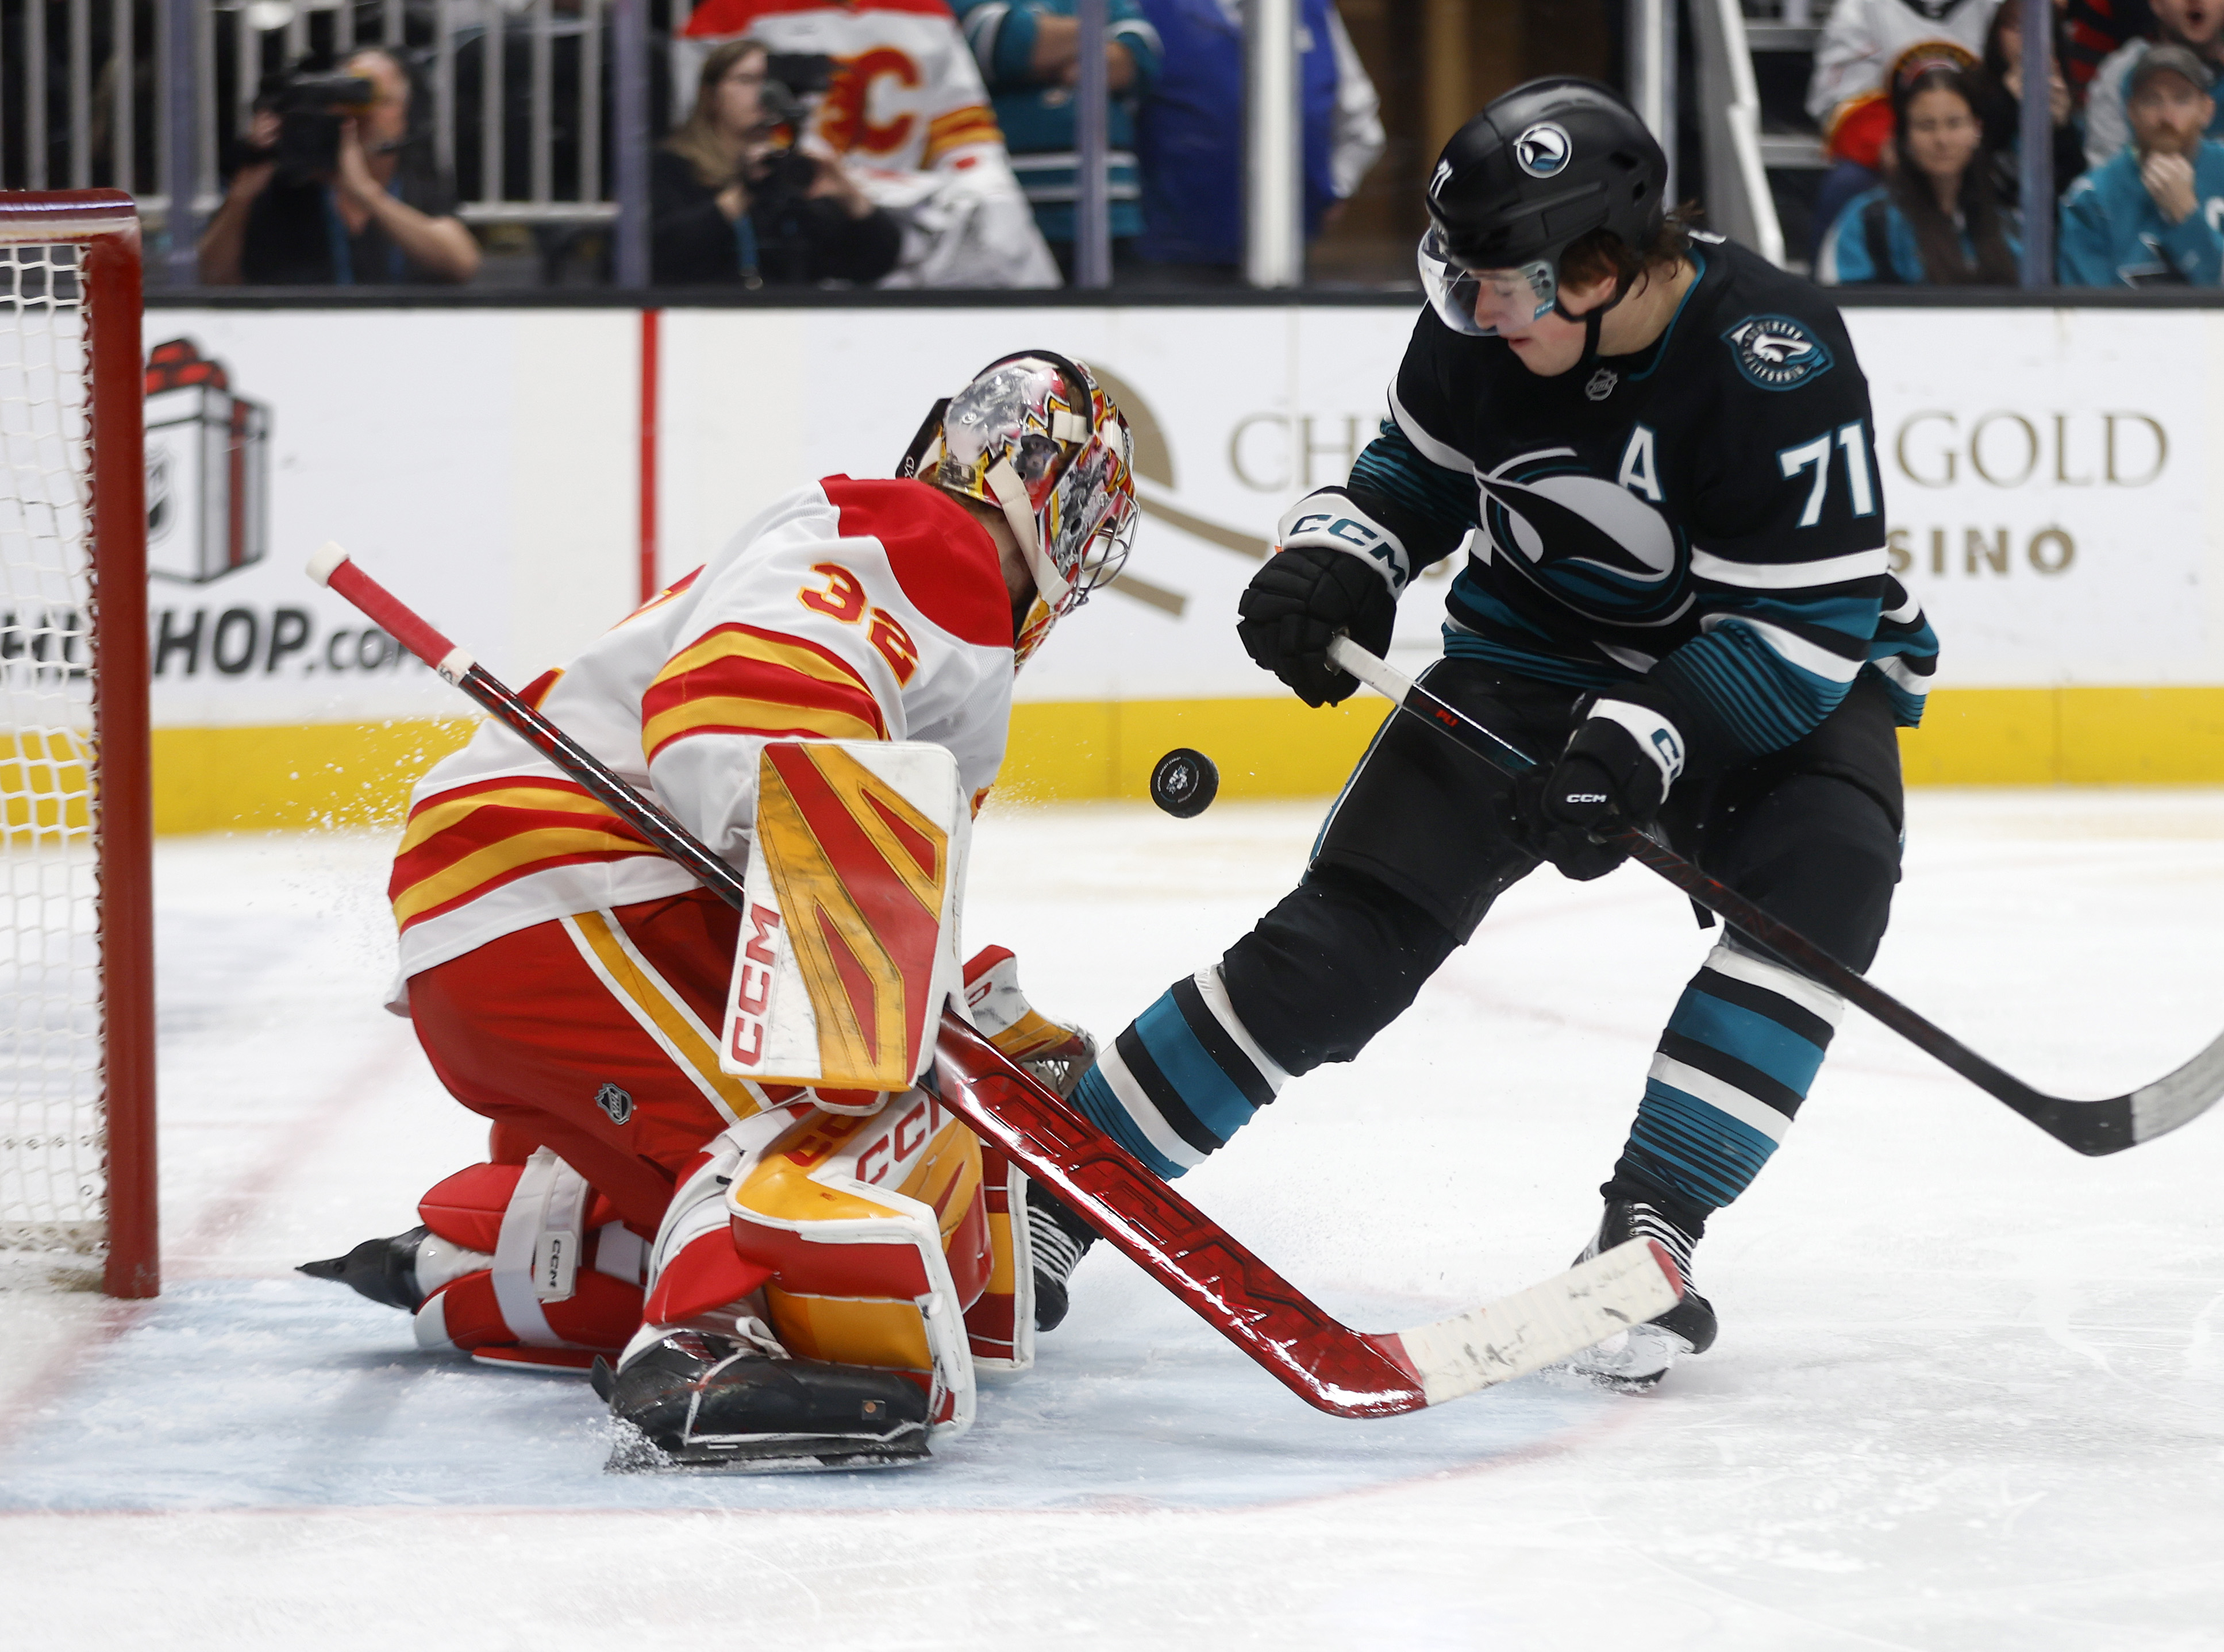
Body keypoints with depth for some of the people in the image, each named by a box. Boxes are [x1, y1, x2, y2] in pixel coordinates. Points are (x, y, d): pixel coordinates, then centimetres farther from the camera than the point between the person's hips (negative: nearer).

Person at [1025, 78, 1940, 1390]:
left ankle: (1649, 1229, -23)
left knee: (1819, 882, -32)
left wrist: (1638, 748, -39)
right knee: (1347, 934, -9)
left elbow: (1803, 627, -29)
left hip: (1780, 678, -3)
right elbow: (1415, 471, 7)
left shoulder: (1777, 361, -29)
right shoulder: (1484, 324, -13)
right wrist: (1331, 564, -13)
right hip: (1537, 650, 3)